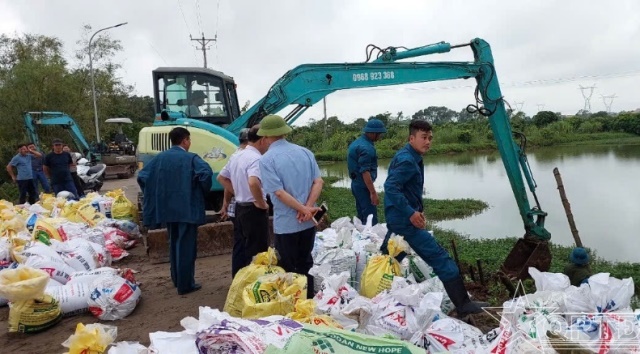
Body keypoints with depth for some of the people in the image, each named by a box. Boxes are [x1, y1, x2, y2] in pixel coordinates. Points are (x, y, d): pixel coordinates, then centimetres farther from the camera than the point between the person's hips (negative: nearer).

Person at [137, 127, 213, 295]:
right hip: (187, 208, -6)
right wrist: (204, 191, -9)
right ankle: (185, 284, 7)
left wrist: (155, 196, 12)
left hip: (167, 208, 6)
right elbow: (206, 173, -27)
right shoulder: (191, 158, -11)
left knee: (174, 244, 18)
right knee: (186, 246, 2)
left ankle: (177, 280, 28)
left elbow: (142, 176, 4)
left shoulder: (160, 158, 6)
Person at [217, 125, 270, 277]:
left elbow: (221, 178, 19)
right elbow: (253, 183, -36)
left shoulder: (236, 156, 10)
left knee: (239, 248, 16)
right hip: (254, 209, -9)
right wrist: (261, 203, -22)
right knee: (257, 251, 0)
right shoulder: (256, 158, -18)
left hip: (239, 207, 9)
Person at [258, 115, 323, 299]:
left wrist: (304, 209, -12)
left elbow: (279, 192, -18)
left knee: (289, 269, 9)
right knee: (305, 264, 19)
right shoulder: (305, 152, 4)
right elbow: (318, 182, -4)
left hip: (286, 223, -5)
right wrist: (307, 209, -12)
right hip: (308, 222, 5)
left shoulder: (267, 159, -11)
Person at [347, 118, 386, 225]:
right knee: (371, 219, -8)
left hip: (356, 184, 10)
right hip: (363, 186, -10)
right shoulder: (366, 147, -20)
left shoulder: (357, 142, 11)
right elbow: (365, 172, -25)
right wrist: (373, 192, -24)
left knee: (362, 217, 17)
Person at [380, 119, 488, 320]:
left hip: (399, 218, 11)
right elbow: (391, 187, -27)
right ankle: (463, 306, -4)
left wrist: (418, 210, 15)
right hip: (405, 219, -10)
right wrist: (411, 213, -26)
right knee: (440, 258, -8)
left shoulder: (411, 158, 15)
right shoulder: (407, 160, -17)